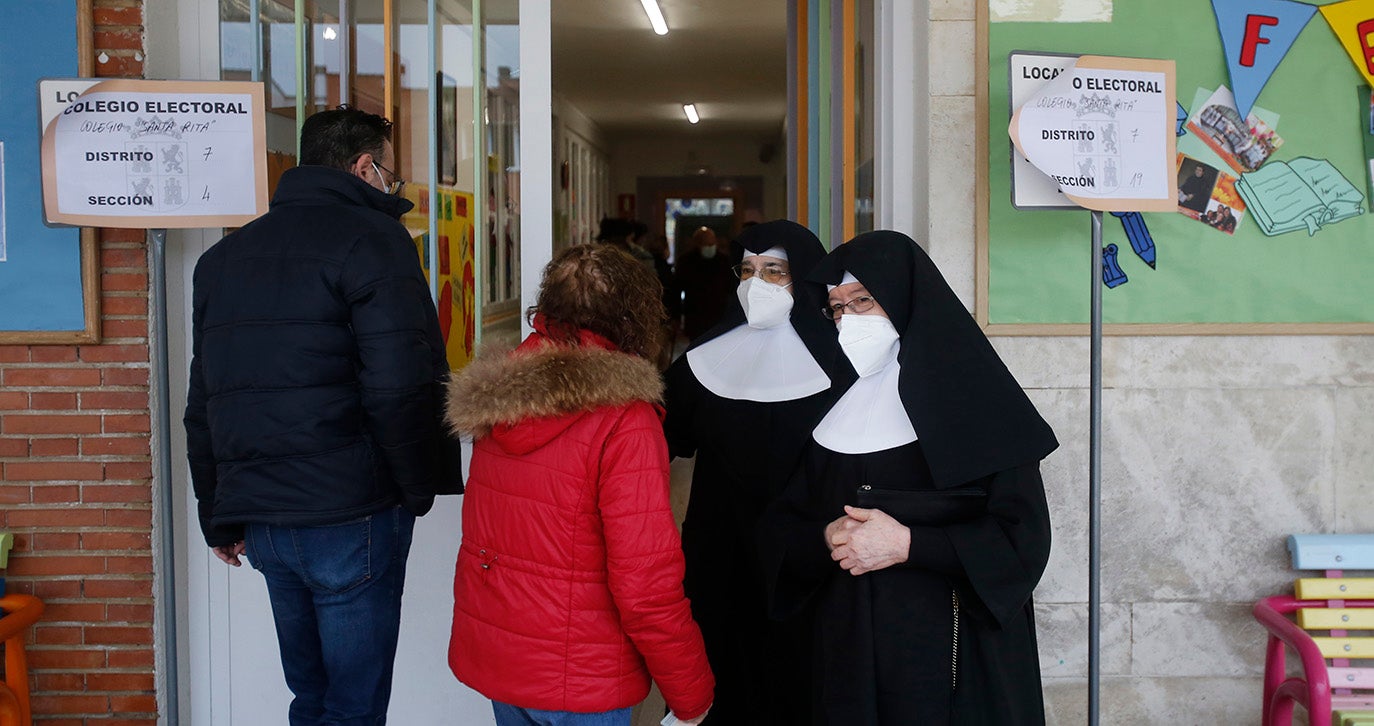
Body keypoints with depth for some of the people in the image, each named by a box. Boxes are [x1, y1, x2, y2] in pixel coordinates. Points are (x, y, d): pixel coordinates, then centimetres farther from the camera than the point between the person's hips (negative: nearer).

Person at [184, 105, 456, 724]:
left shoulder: (223, 256, 17)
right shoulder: (373, 238, -6)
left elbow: (202, 405, 18)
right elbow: (399, 387, -18)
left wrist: (219, 517, 24)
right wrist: (419, 489, -4)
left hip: (260, 517, 7)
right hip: (351, 517, -7)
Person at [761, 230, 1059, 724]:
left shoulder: (974, 398, -7)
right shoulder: (833, 407, 7)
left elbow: (1024, 540, -13)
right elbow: (781, 525, 8)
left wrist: (906, 544, -20)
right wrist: (826, 538, -13)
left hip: (955, 658, -4)